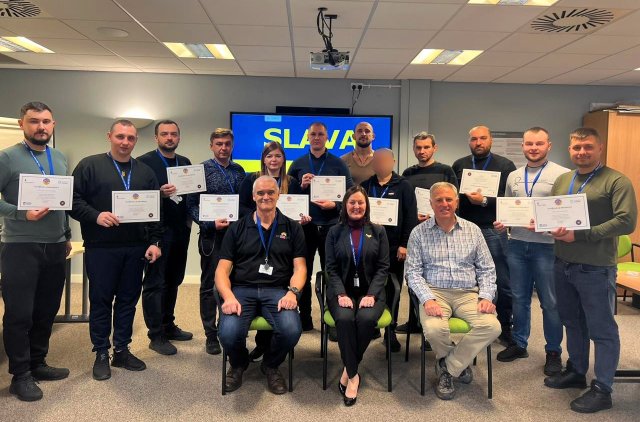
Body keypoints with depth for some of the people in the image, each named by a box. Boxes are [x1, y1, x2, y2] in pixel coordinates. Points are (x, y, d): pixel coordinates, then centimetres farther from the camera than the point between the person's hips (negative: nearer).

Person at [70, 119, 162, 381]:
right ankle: (101, 354, 19)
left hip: (136, 249, 4)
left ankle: (122, 350, 23)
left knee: (128, 300, 10)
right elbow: (74, 200, -4)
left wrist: (154, 241, 3)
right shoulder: (89, 165, 1)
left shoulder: (145, 172, 12)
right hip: (101, 248, -3)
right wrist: (96, 216, -20)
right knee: (101, 300, 6)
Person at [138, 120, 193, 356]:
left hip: (180, 230, 6)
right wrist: (159, 193, -26)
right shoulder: (144, 162, -4)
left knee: (173, 281, 15)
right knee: (155, 283, 1)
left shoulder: (185, 163, 14)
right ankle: (156, 336, 8)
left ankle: (168, 327, 27)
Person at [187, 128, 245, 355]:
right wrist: (211, 223, -17)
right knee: (209, 286, 5)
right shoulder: (202, 170, -2)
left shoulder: (239, 171, 10)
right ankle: (211, 335, 17)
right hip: (212, 236, -4)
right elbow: (191, 205, -5)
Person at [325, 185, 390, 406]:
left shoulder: (378, 231, 9)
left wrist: (371, 294, -12)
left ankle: (348, 370, -10)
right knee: (344, 319, -32)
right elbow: (331, 269, 3)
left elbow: (383, 267, 2)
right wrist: (341, 294, -13)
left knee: (366, 318, -32)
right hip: (342, 291, 0)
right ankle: (353, 375, -16)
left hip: (370, 291, 0)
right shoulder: (334, 232, 9)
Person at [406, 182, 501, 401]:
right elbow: (413, 272, -1)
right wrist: (428, 299, -17)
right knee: (434, 329, -32)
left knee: (492, 326, -25)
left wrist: (486, 296, -6)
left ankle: (448, 367, -3)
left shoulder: (472, 230, 10)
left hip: (467, 293, 2)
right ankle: (459, 361, 6)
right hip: (435, 292, -2)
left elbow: (487, 269, 11)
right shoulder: (419, 233, 4)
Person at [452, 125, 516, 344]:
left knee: (503, 282, 2)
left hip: (494, 230, -2)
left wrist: (485, 201, -13)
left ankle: (505, 326, 18)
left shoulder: (505, 165, 5)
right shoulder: (459, 165, 13)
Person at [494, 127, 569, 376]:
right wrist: (502, 222, 0)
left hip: (547, 246, -4)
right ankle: (519, 344, 29)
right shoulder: (513, 177, 11)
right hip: (517, 244, 4)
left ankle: (553, 352, 23)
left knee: (550, 303, 6)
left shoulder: (562, 175, -4)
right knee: (519, 298, 14)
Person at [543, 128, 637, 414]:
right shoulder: (562, 180, 11)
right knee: (573, 324, 19)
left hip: (595, 269, -6)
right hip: (562, 265, 6)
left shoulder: (617, 181, -8)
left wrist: (579, 235, -20)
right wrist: (553, 229, -8)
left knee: (602, 330, 5)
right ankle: (576, 372, 36)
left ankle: (602, 390, 17)